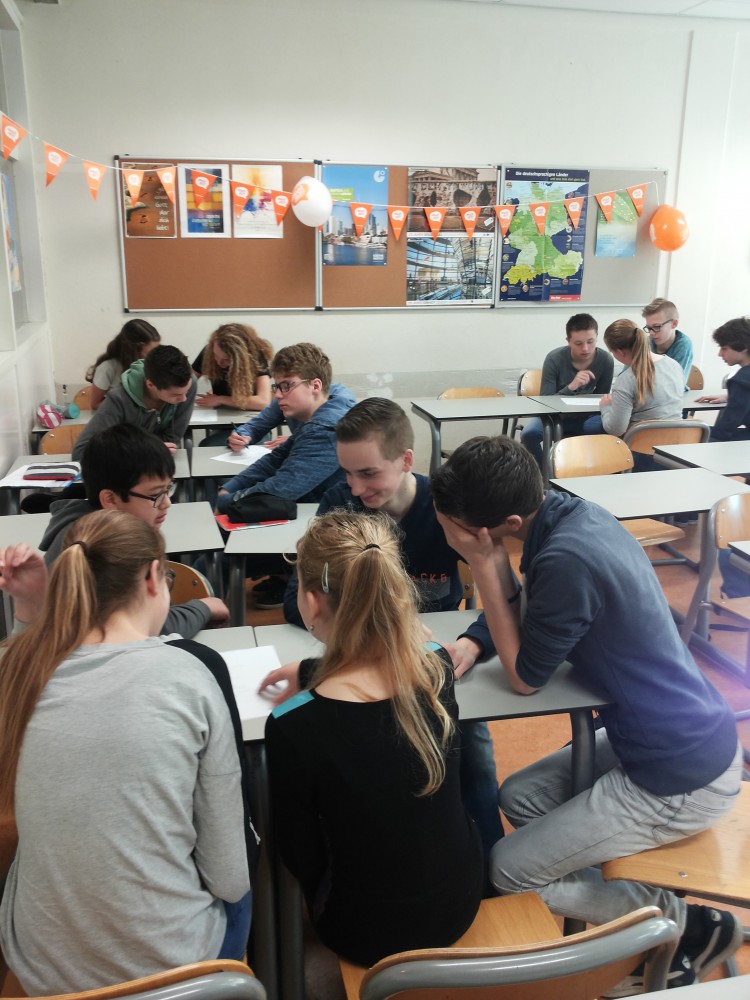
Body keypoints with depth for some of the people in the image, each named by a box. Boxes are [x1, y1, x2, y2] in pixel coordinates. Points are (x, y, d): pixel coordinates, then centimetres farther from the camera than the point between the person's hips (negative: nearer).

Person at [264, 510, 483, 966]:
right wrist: (309, 668, 16)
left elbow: (302, 858, -14)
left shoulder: (291, 727, -31)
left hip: (370, 933, -3)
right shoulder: (438, 668, -19)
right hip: (460, 902, 3)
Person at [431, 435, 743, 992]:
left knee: (508, 869, 3)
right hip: (699, 737, 9)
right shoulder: (575, 513, -3)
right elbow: (523, 625, 9)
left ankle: (687, 926, 12)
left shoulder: (568, 561, -30)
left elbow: (525, 678, -15)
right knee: (518, 797, 17)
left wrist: (486, 566, -19)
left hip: (682, 783, -9)